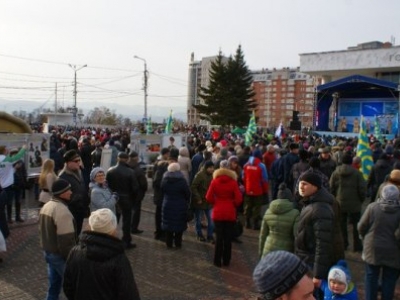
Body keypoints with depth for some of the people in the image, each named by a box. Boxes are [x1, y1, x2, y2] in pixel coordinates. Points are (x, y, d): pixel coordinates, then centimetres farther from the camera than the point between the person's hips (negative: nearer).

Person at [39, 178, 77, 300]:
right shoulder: (62, 211, -25)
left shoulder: (46, 206, 8)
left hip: (48, 252, 10)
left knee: (54, 286, 20)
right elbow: (66, 239, -26)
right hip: (60, 255, -10)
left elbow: (42, 231, 18)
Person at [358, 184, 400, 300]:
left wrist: (365, 238, 12)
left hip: (373, 249, 1)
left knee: (371, 277, 15)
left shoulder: (372, 207, -11)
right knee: (389, 280, 12)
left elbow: (361, 227, -6)